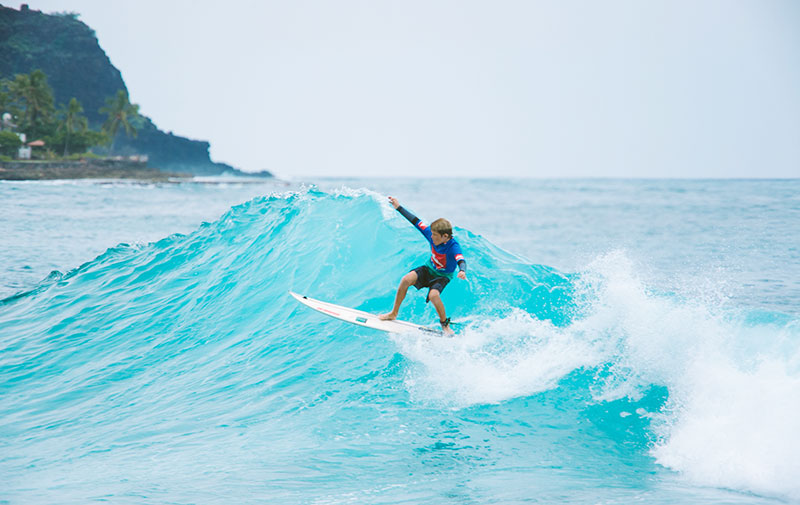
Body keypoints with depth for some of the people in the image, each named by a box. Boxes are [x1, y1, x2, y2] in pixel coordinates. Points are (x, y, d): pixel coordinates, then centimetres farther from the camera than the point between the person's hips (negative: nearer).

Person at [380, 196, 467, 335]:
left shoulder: (453, 247, -32)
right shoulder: (432, 234, -18)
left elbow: (461, 261, -48)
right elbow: (416, 222, -10)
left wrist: (462, 271, -72)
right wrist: (399, 208, -7)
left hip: (443, 276, -5)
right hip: (429, 269, 5)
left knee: (433, 295, -32)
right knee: (406, 279, -20)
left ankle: (445, 324, -5)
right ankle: (394, 313, -5)